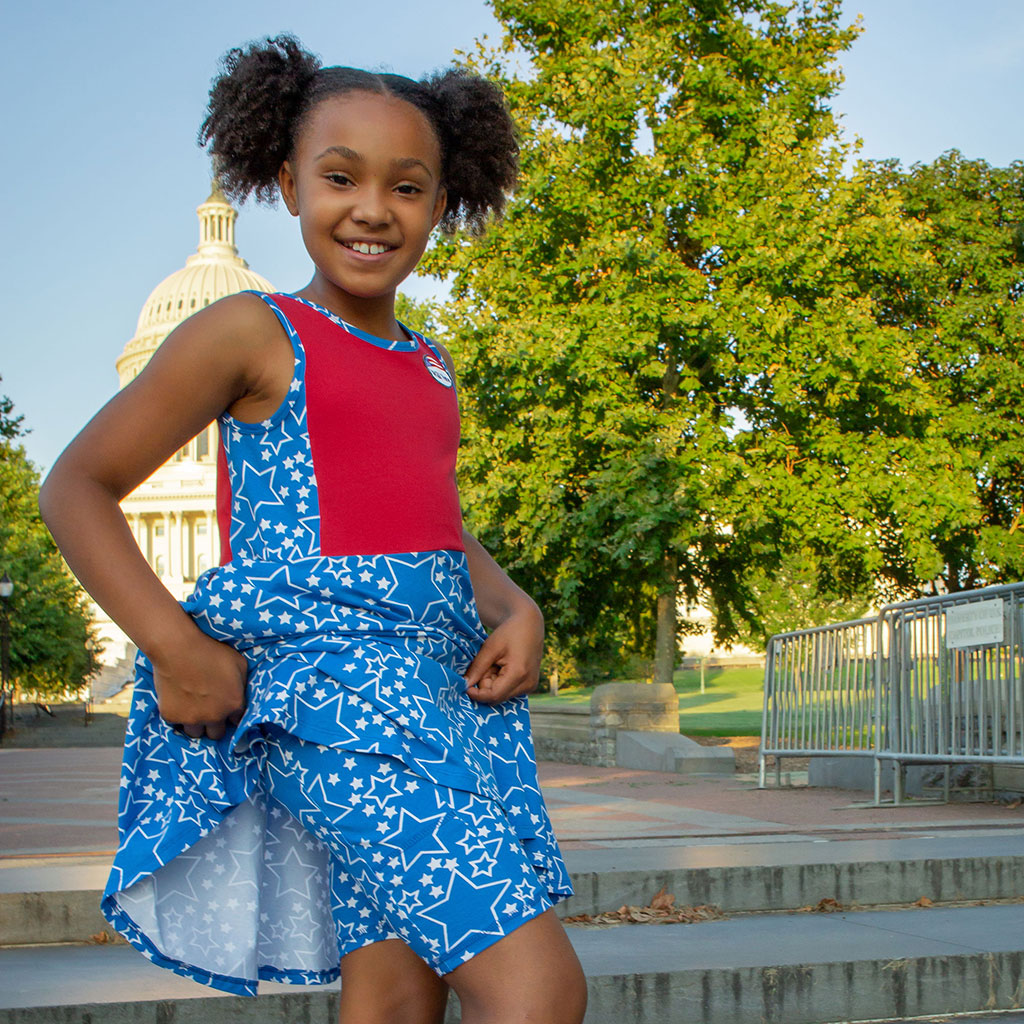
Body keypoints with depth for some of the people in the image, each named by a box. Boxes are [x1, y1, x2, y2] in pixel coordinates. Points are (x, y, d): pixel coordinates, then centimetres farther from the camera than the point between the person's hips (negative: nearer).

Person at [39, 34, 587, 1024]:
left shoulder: (430, 369, 19)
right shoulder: (253, 333, 0)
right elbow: (77, 486, 2)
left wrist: (515, 609, 7)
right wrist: (175, 648, -11)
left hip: (443, 680, 7)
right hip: (321, 669, -7)